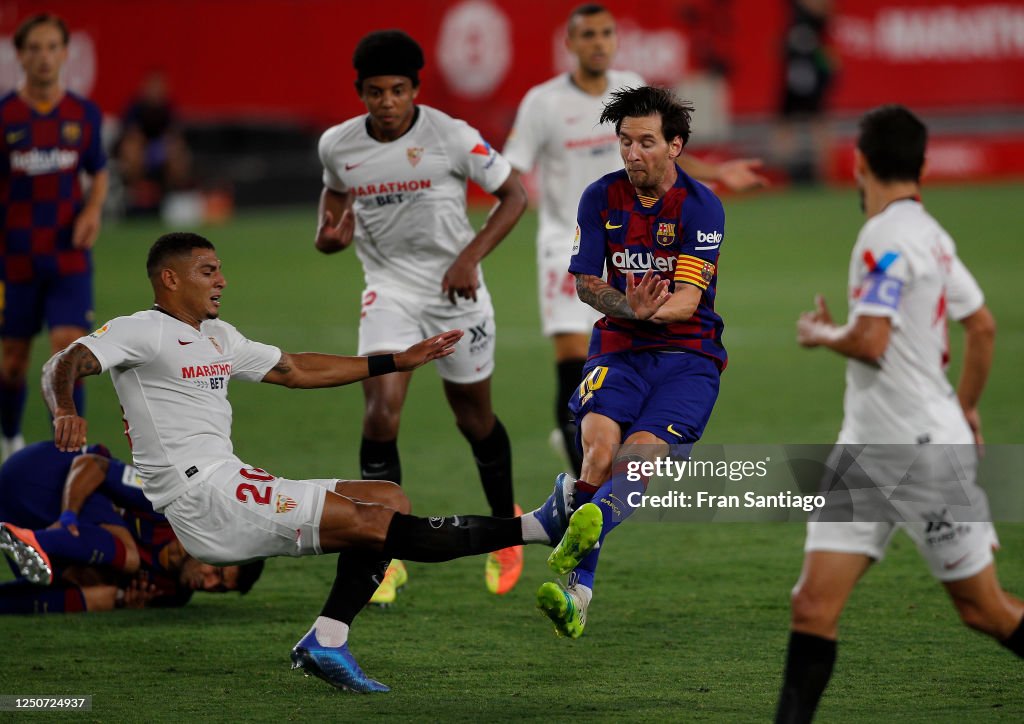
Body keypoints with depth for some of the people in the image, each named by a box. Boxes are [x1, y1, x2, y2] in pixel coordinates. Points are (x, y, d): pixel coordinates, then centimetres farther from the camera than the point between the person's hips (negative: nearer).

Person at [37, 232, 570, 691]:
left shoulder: (217, 338, 24)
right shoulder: (142, 332, -3)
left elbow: (295, 370, 31)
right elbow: (64, 365, -17)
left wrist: (396, 362, 30)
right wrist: (65, 412, -41)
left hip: (232, 493, 10)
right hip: (203, 498, -10)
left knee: (387, 500, 4)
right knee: (373, 522, -17)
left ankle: (326, 641, -7)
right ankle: (534, 528, -21)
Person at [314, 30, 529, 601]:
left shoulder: (451, 137, -15)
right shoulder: (337, 145, -4)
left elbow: (514, 195, -6)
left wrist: (471, 257, -16)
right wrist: (329, 235, -3)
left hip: (456, 291, -1)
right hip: (389, 290, 1)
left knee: (475, 419, 11)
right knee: (381, 412, -18)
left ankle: (506, 527, 38)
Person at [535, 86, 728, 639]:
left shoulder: (700, 205, -6)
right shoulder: (601, 197, 5)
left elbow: (687, 299, -12)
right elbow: (585, 283, 4)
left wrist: (654, 312, -34)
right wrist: (631, 309, -17)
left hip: (688, 353, -1)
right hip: (618, 349, 1)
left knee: (641, 451, -28)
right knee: (599, 442, -27)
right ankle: (578, 589, -33)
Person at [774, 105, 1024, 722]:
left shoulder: (888, 237, -17)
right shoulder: (930, 233, 11)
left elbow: (869, 341, -26)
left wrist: (821, 333, -5)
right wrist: (966, 406, 32)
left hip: (925, 451, -9)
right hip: (868, 447, 9)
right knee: (814, 604, -2)